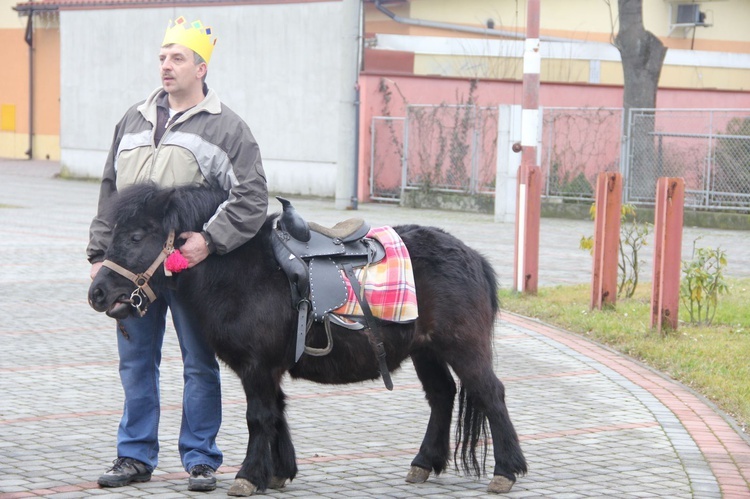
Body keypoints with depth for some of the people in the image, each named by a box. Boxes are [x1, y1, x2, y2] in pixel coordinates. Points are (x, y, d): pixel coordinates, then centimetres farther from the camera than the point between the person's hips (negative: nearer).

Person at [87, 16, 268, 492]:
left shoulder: (227, 127, -2)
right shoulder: (134, 121, 13)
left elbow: (251, 198, -10)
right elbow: (110, 192, 17)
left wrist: (210, 240, -21)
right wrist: (100, 253, 11)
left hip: (192, 267, -4)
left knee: (200, 365, 3)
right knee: (136, 363, 10)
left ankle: (201, 458, 13)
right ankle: (136, 456, 19)